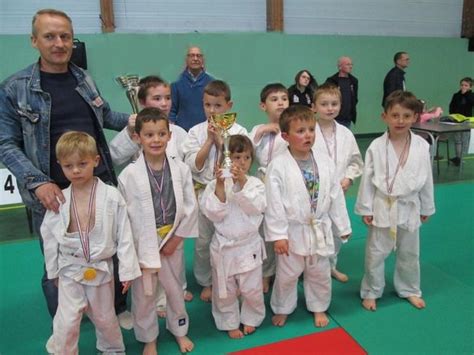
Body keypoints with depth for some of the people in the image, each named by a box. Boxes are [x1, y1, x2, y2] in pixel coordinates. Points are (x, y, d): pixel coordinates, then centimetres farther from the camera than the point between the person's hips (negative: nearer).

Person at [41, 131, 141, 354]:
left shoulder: (111, 196, -15)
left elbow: (124, 234, -11)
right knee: (66, 322, 0)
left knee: (104, 317, 18)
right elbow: (49, 237, 4)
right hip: (70, 270, 1)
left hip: (101, 268, -1)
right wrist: (53, 271, 10)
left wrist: (127, 270, -9)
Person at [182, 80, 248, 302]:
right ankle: (206, 283, 33)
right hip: (204, 192, 1)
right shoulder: (196, 131, -2)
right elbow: (193, 165, -9)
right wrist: (209, 139, -15)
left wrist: (220, 138, -16)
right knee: (203, 242, 12)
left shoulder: (238, 131, -5)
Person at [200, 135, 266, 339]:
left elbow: (256, 207, -19)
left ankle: (250, 319, 39)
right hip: (224, 245, 0)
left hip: (248, 244, 0)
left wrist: (242, 182, -27)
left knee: (251, 289, 11)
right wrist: (220, 186, -26)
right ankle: (230, 323, 38)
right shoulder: (215, 184, -8)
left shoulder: (255, 183, -5)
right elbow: (213, 213, -16)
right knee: (225, 290, 15)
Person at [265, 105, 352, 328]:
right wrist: (278, 234, -15)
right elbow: (274, 202, -15)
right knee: (287, 275, 14)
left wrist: (342, 226, 8)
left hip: (320, 230, 4)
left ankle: (318, 308, 44)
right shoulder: (278, 166, -16)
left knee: (320, 273, 20)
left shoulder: (324, 162, -4)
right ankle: (282, 309, 39)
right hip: (292, 232, -3)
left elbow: (335, 196, 4)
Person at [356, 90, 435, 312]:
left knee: (409, 253, 19)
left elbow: (426, 178, 3)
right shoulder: (376, 147, -12)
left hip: (409, 208, 2)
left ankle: (409, 290, 40)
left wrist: (426, 208, 8)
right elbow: (368, 179, -8)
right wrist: (365, 209, -6)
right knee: (375, 253, 9)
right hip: (383, 208, -2)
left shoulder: (422, 146, -6)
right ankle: (371, 292, 28)